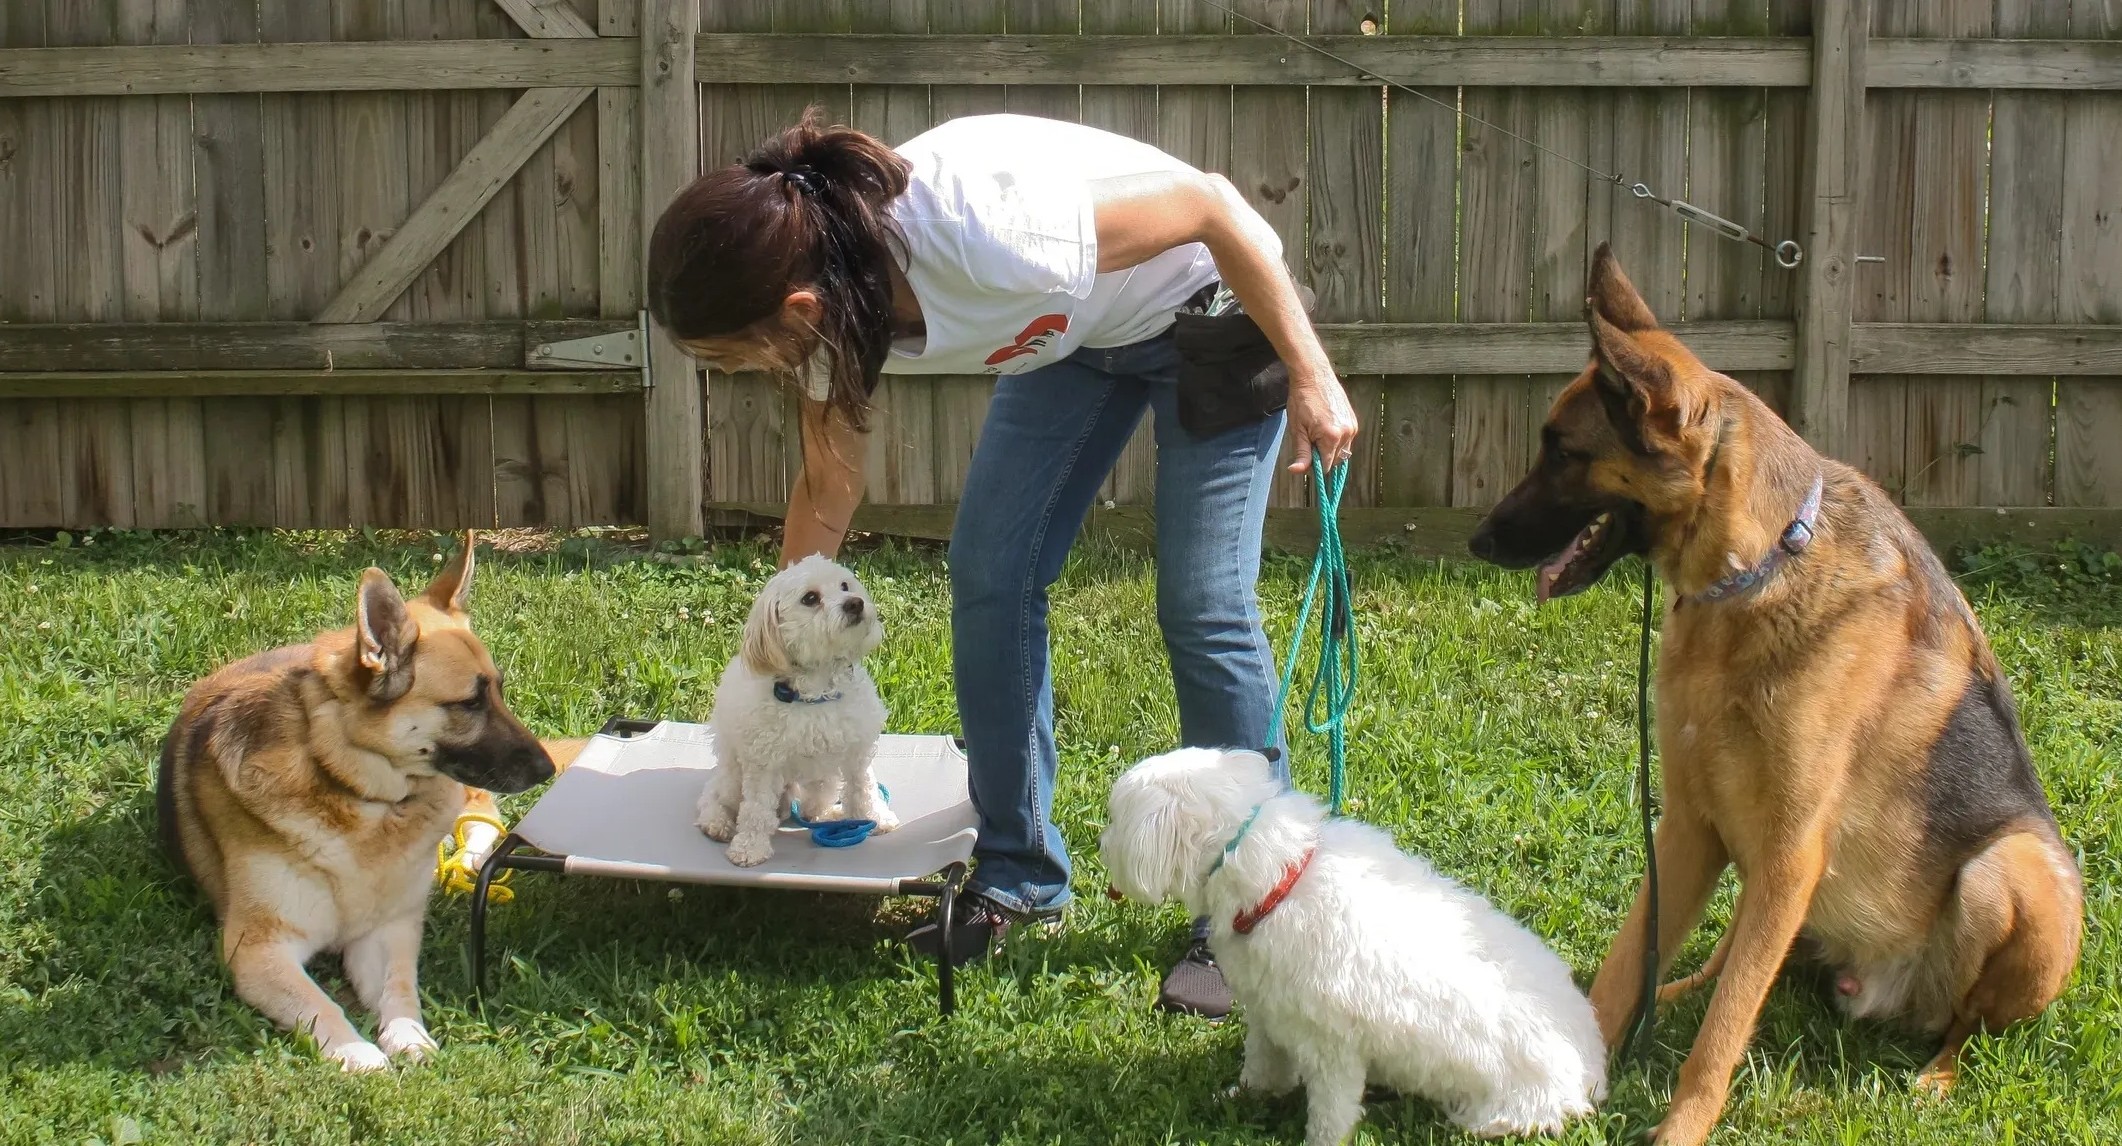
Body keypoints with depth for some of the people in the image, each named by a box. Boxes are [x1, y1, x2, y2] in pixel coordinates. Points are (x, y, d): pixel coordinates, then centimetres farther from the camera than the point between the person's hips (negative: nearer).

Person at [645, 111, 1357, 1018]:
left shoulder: (983, 237, -41)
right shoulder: (835, 315, -18)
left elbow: (1211, 205, -29)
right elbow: (828, 488, 1)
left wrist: (1309, 379, -21)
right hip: (1075, 331, 7)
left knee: (1202, 605, -10)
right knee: (988, 577, -1)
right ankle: (1017, 875, 13)